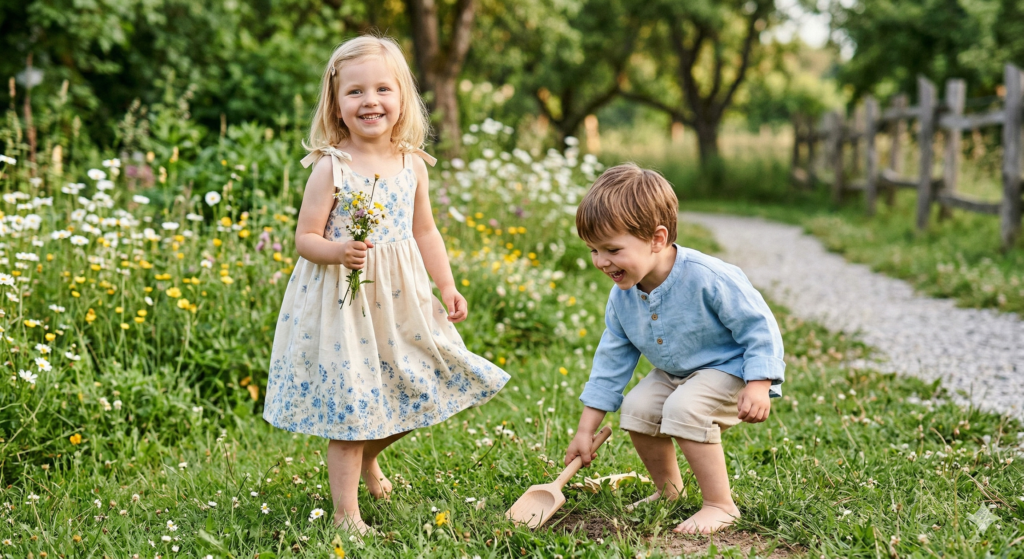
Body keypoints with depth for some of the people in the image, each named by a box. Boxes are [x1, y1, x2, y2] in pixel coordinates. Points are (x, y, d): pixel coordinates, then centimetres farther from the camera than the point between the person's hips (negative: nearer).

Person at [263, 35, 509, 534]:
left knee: (408, 395, 14)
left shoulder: (412, 165, 2)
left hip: (401, 301, 5)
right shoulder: (330, 168, -13)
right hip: (344, 304, -5)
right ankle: (346, 515, 11)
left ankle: (368, 458, 44)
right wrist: (338, 251, -31)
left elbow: (425, 232, 12)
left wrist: (447, 286, 8)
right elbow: (305, 238, -11)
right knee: (349, 405, -1)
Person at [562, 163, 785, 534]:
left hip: (731, 368, -8)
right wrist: (586, 431, 1)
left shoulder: (706, 278, -31)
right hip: (675, 373, 8)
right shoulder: (622, 297, -9)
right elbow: (611, 361, 1)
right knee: (637, 407, -7)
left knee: (683, 407, -29)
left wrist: (758, 387, -33)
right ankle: (668, 489, 17)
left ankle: (721, 505, -19)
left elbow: (759, 326, -24)